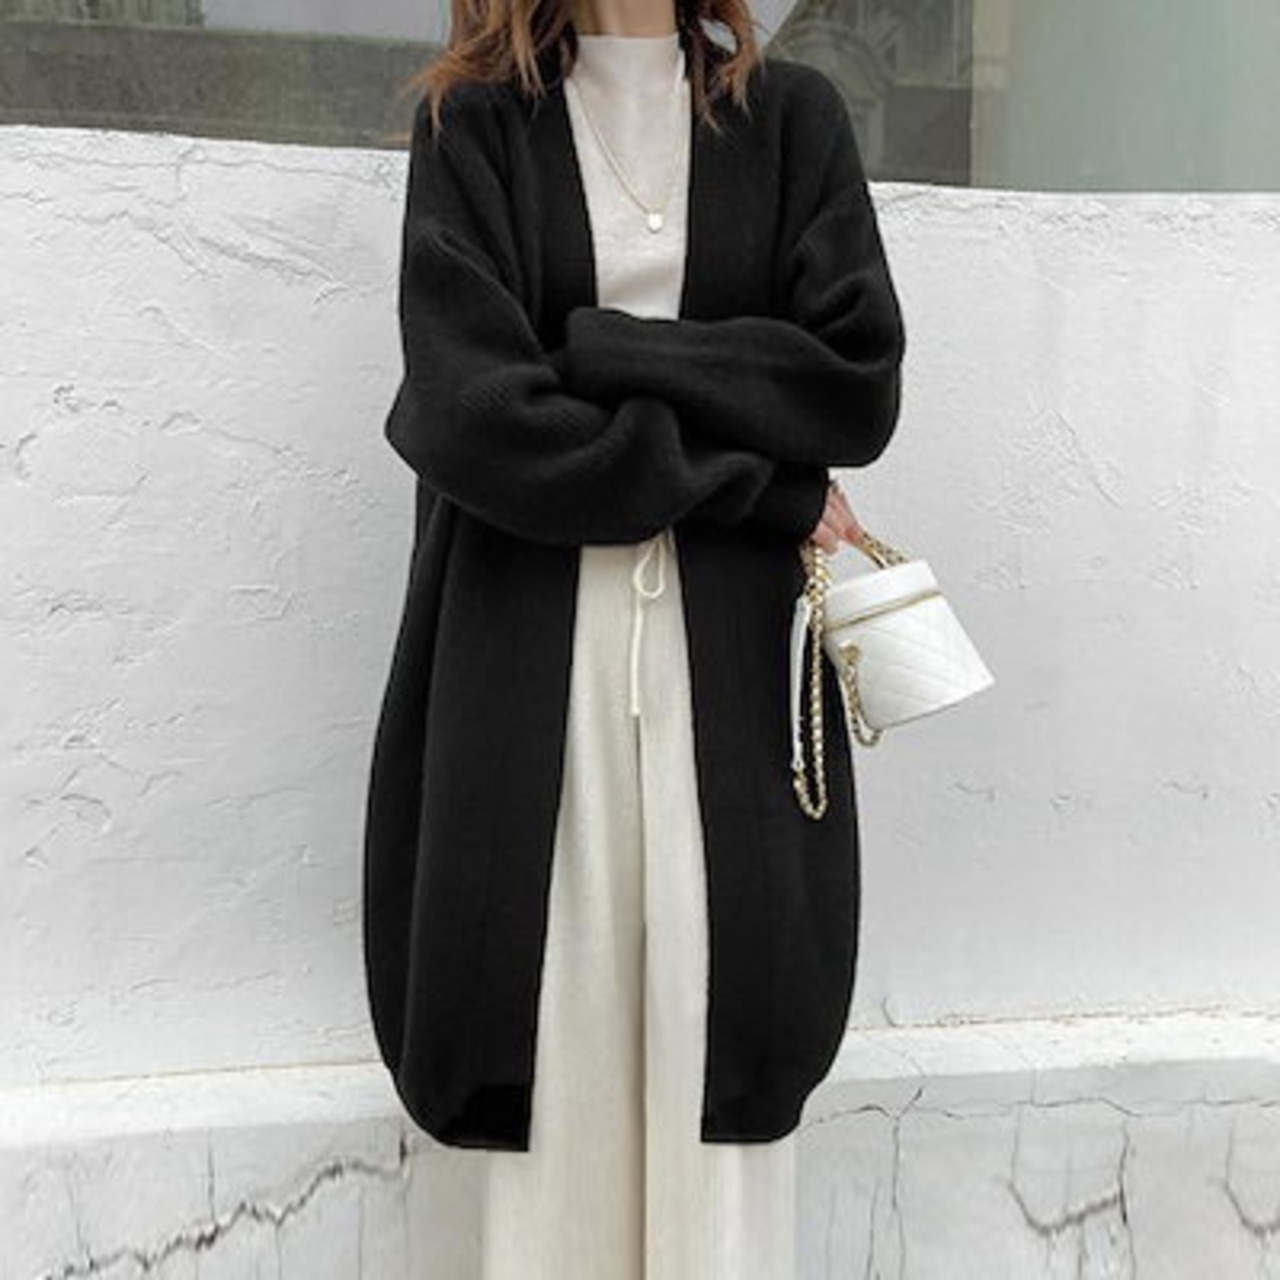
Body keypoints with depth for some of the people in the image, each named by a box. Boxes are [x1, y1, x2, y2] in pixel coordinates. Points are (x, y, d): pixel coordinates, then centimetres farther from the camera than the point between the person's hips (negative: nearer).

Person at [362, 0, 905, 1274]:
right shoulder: (476, 123, 9)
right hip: (534, 652, -1)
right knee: (551, 1028, 0)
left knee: (723, 1024, -1)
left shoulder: (791, 116, 14)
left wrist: (592, 351, -6)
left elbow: (859, 380, 0)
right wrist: (754, 485, -7)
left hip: (738, 651, 1)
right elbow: (470, 410, -6)